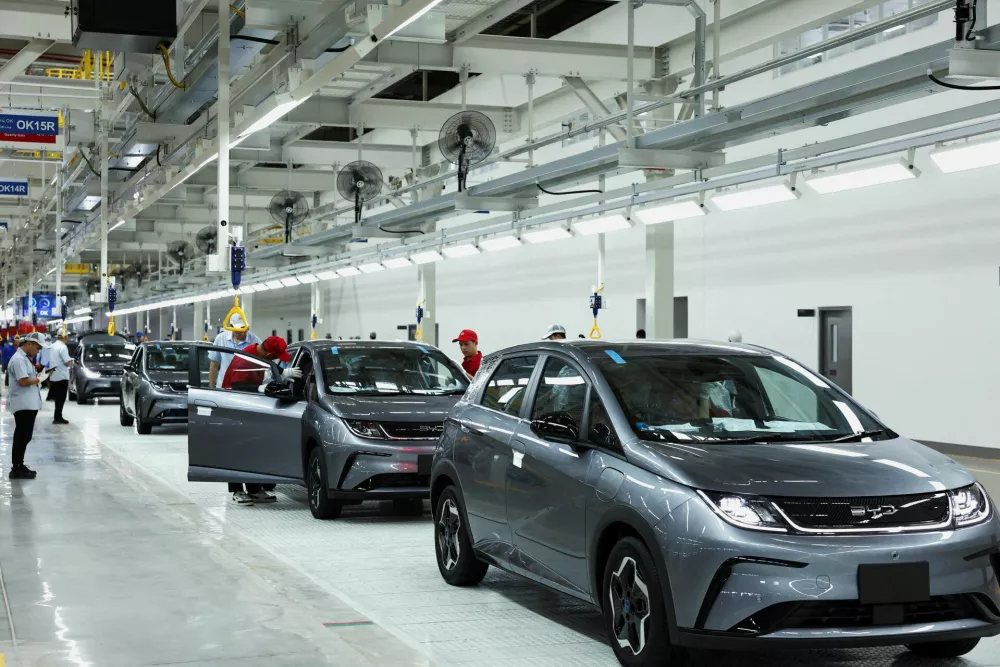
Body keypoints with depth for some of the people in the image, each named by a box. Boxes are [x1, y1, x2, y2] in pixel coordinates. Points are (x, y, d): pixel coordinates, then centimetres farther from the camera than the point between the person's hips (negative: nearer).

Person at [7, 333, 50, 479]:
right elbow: (23, 381, -24)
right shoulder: (18, 359, -16)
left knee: (24, 437, 14)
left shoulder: (25, 358, 16)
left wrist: (39, 375, 6)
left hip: (29, 404, 10)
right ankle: (16, 469, -3)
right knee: (21, 437, -6)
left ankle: (19, 466, 21)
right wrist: (39, 379, -12)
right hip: (23, 405, -10)